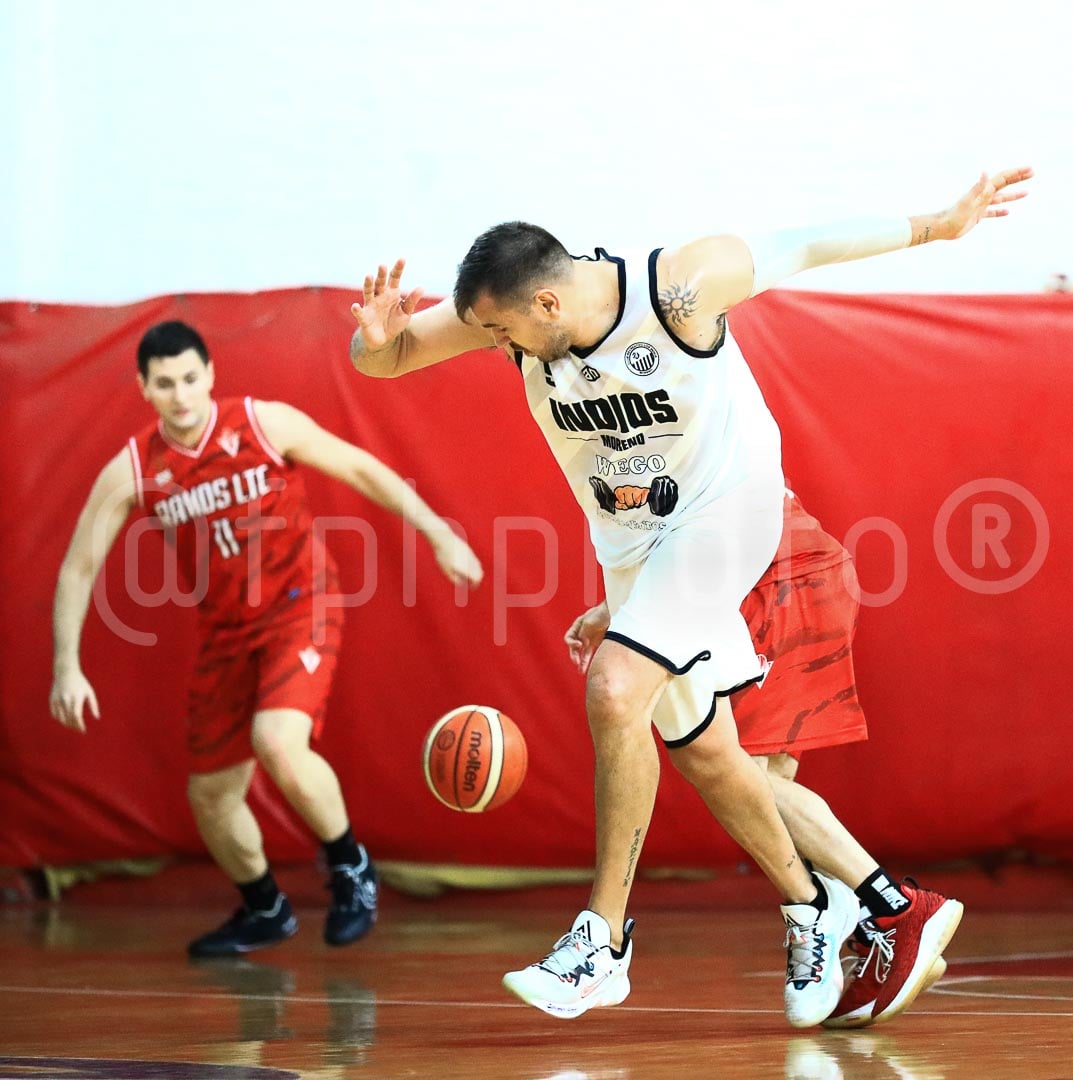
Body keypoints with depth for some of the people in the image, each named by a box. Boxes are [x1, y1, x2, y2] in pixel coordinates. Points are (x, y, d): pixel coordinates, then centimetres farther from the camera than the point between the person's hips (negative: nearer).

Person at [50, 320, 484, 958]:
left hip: (299, 609, -4)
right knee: (210, 794, 7)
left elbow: (362, 470, -5)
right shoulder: (131, 471, -8)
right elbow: (79, 569, -3)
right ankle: (265, 912, 33)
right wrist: (68, 668, -11)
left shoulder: (266, 425, -14)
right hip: (226, 631, 4)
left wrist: (441, 535, -7)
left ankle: (352, 867, -4)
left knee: (278, 744, -29)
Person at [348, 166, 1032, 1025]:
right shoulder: (514, 310, -15)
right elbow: (383, 360, -10)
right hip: (631, 540, 6)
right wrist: (378, 339, -35)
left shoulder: (679, 287, -26)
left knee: (615, 690, -24)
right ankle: (813, 906, 34)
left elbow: (801, 248, -12)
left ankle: (603, 940, -17)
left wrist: (941, 224, -2)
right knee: (703, 751, 12)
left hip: (725, 510, -6)